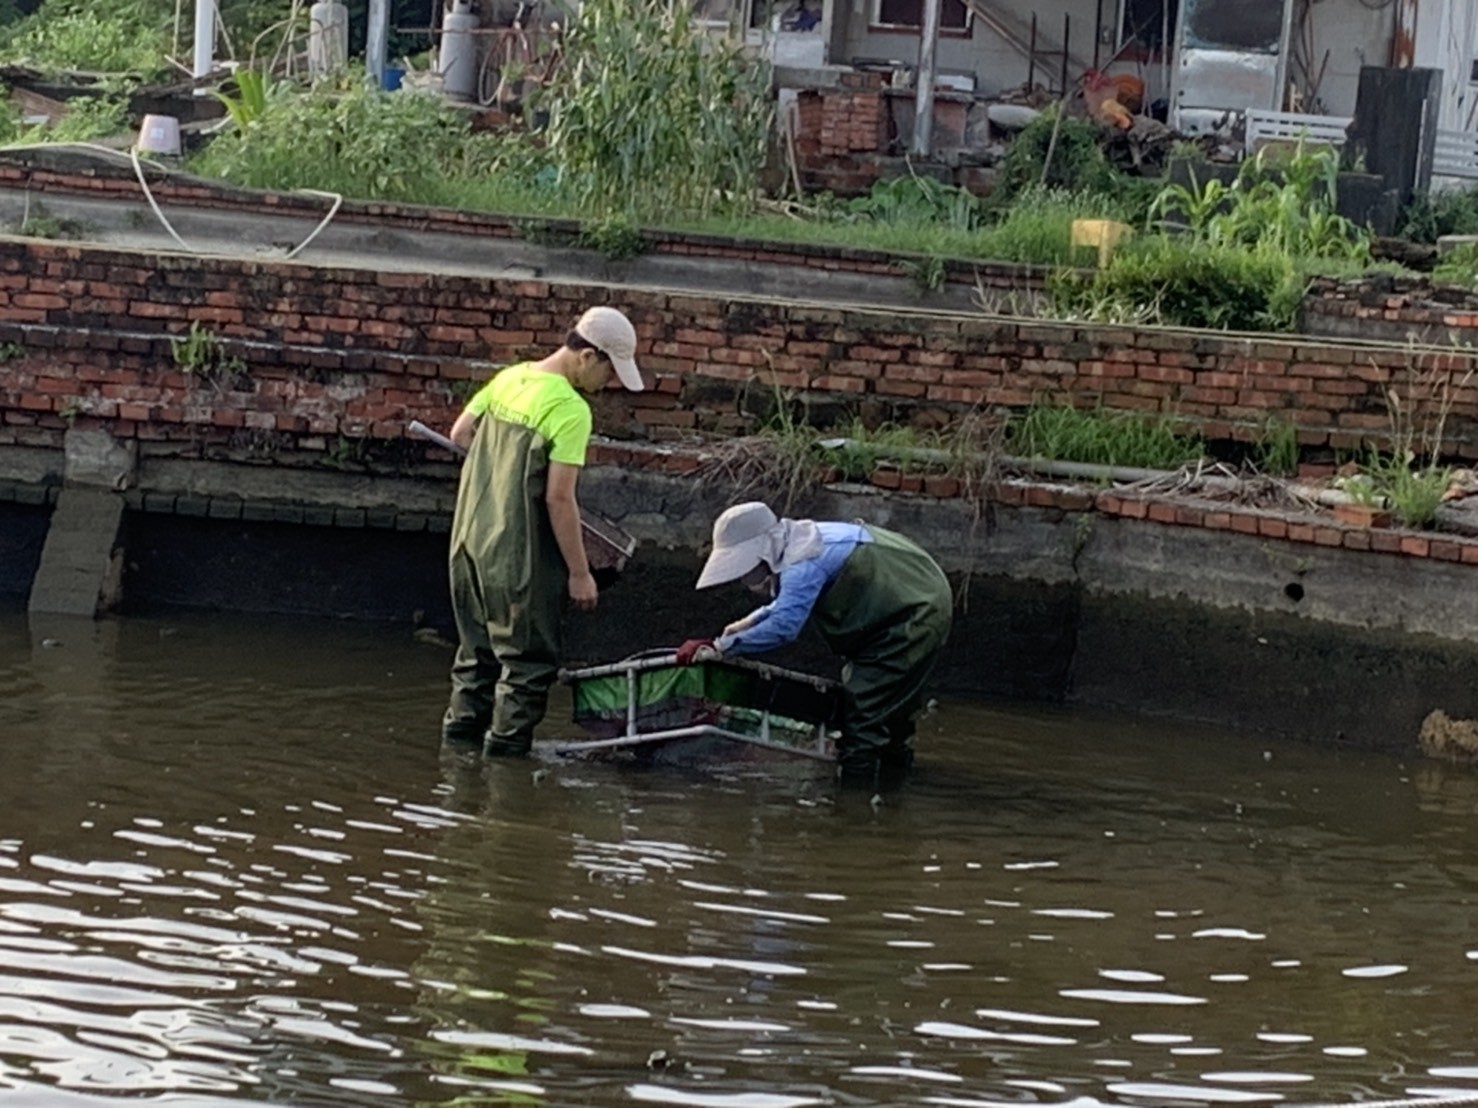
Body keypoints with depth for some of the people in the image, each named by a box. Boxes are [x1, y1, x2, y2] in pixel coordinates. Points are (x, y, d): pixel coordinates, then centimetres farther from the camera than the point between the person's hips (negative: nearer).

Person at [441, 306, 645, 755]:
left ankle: (463, 728, 27)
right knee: (529, 657, 5)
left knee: (478, 645, 21)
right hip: (520, 556, -8)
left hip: (471, 541, 8)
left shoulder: (508, 377, 4)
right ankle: (506, 742, 6)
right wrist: (579, 572, -13)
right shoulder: (571, 410, -18)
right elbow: (559, 499, -19)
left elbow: (460, 434, 14)